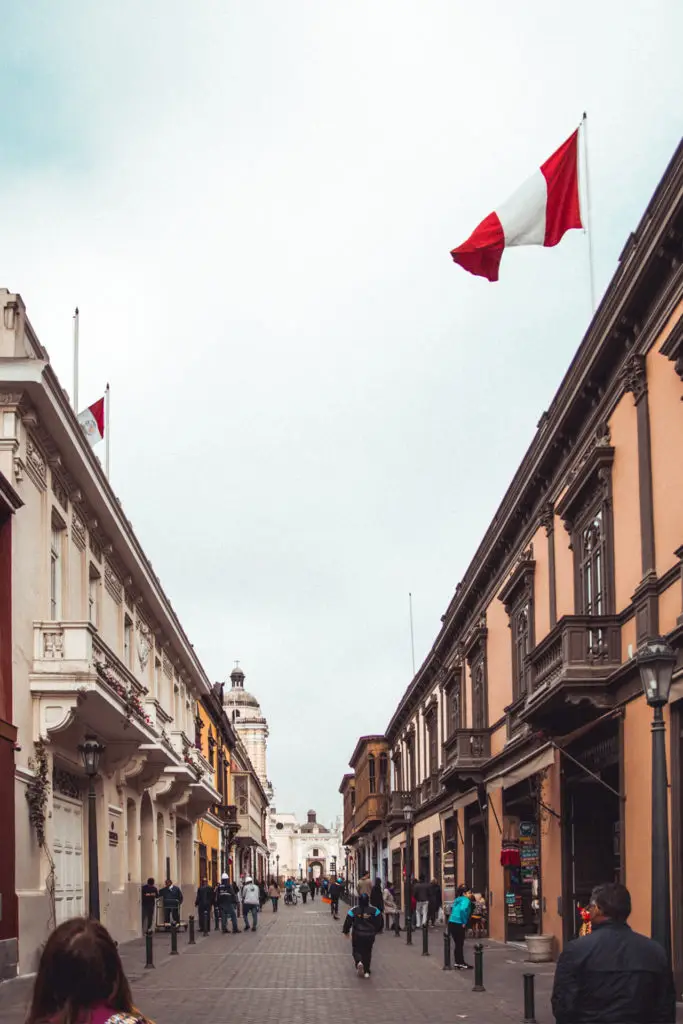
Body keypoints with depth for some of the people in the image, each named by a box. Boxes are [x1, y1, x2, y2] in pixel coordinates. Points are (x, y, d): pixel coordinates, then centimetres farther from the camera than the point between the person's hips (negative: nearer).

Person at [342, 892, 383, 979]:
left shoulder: (354, 910, -10)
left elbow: (348, 922, -6)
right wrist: (375, 930, 15)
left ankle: (359, 962, -17)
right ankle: (366, 971, 14)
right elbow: (379, 922, -3)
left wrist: (346, 931, 10)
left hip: (357, 935, -1)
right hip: (370, 935, 1)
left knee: (356, 950, 14)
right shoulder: (374, 910, -7)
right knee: (367, 952, 15)